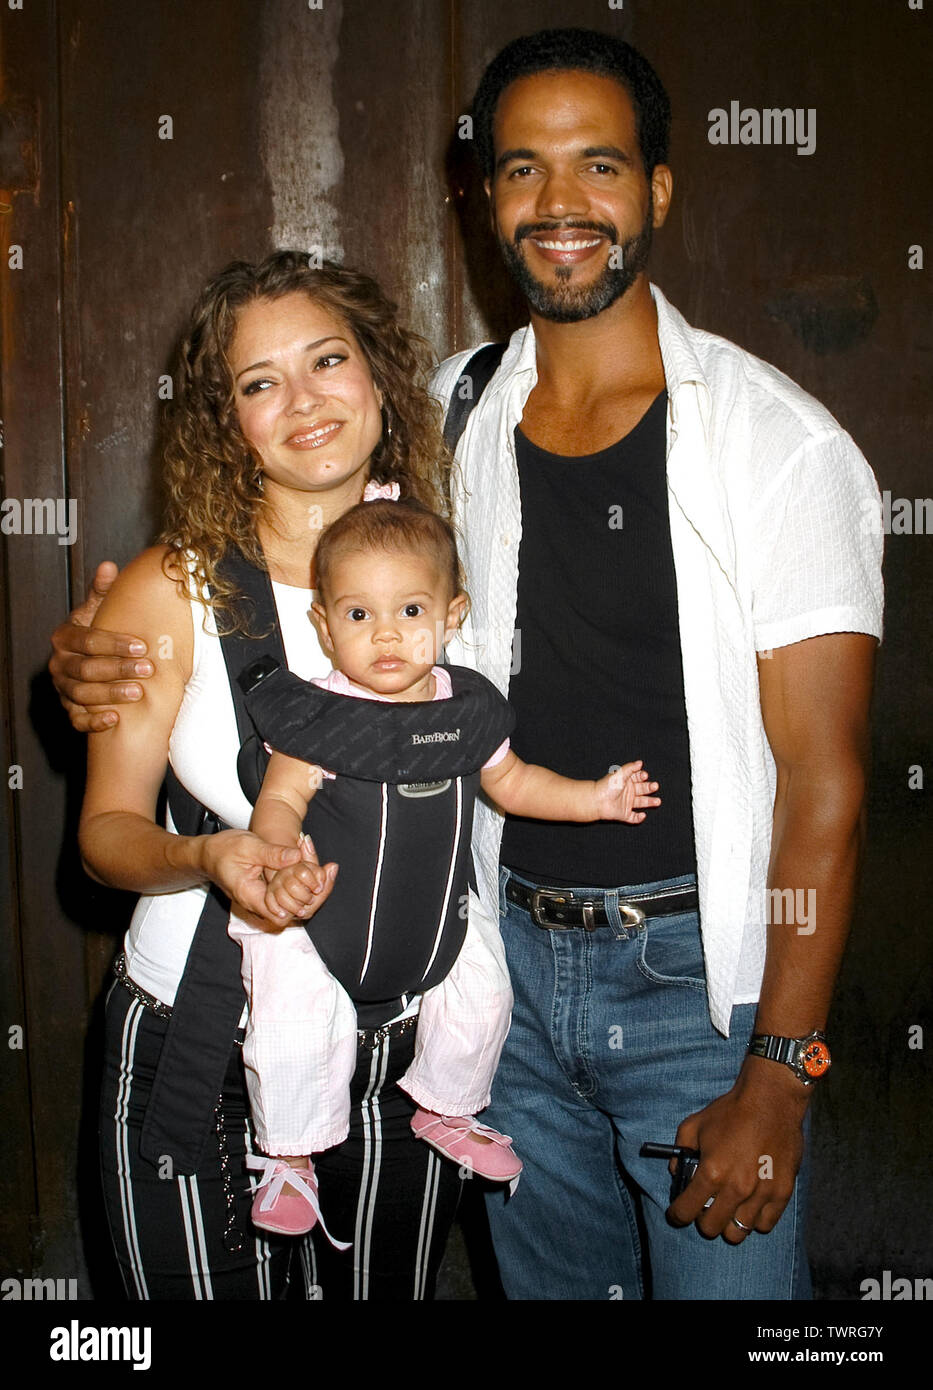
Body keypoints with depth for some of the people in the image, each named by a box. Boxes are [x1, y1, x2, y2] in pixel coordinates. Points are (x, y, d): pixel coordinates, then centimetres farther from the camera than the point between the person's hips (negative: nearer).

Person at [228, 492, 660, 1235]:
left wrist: (595, 797, 2)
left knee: (482, 999, 9)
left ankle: (446, 1109, 39)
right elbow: (279, 801, -20)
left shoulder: (470, 706, -5)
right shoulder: (319, 715, -19)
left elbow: (511, 782, 10)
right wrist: (282, 868, -40)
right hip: (316, 920, -4)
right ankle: (289, 1155, 12)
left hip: (434, 919, 5)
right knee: (295, 1026, -15)